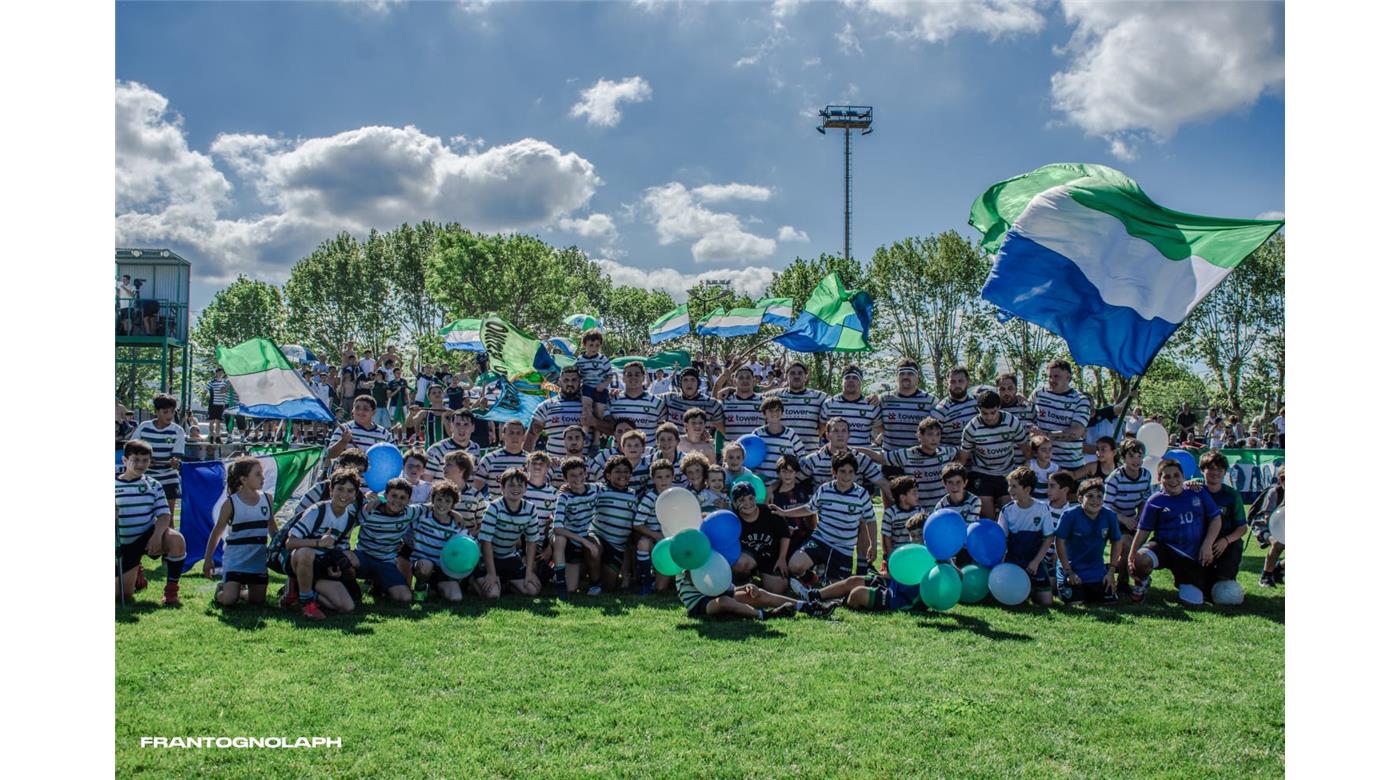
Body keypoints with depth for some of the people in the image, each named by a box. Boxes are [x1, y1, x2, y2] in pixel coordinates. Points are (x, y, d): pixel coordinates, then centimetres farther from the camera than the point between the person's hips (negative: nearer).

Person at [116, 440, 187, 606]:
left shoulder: (153, 485, 1)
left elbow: (164, 514, -5)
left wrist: (157, 535, -25)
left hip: (148, 535, 0)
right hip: (123, 543, 0)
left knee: (176, 539, -34)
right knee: (123, 593, -5)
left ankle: (171, 590, -19)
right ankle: (134, 571, 34)